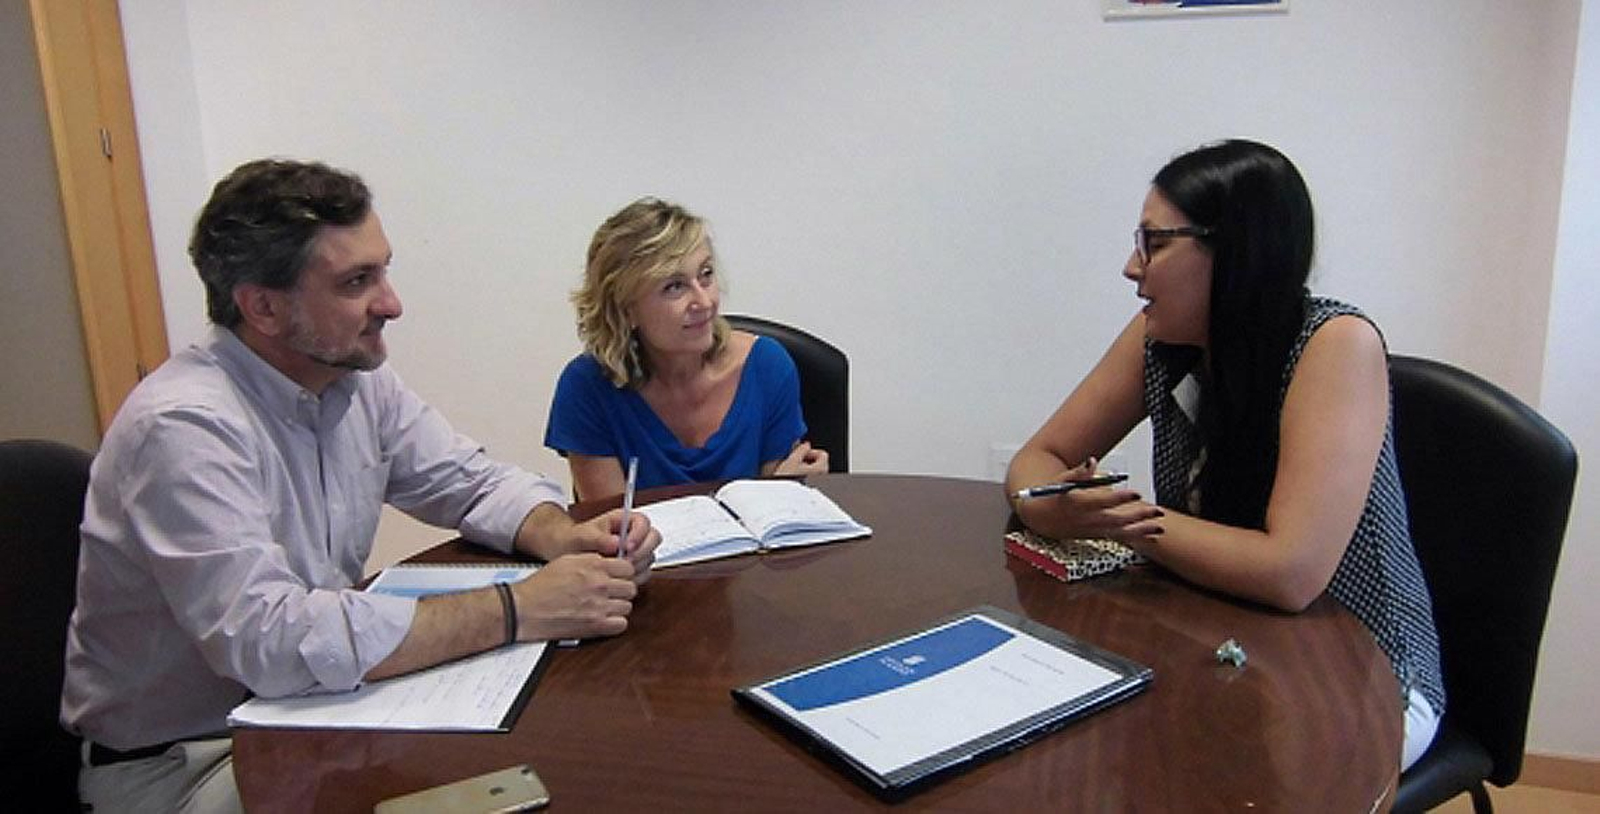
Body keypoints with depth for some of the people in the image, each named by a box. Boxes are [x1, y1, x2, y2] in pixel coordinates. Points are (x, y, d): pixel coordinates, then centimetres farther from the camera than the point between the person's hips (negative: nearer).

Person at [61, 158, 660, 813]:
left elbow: (472, 481, 6)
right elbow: (270, 640, -36)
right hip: (177, 761, -7)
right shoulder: (182, 427, -26)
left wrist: (562, 537, -17)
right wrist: (517, 609, -34)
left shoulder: (358, 378, -2)